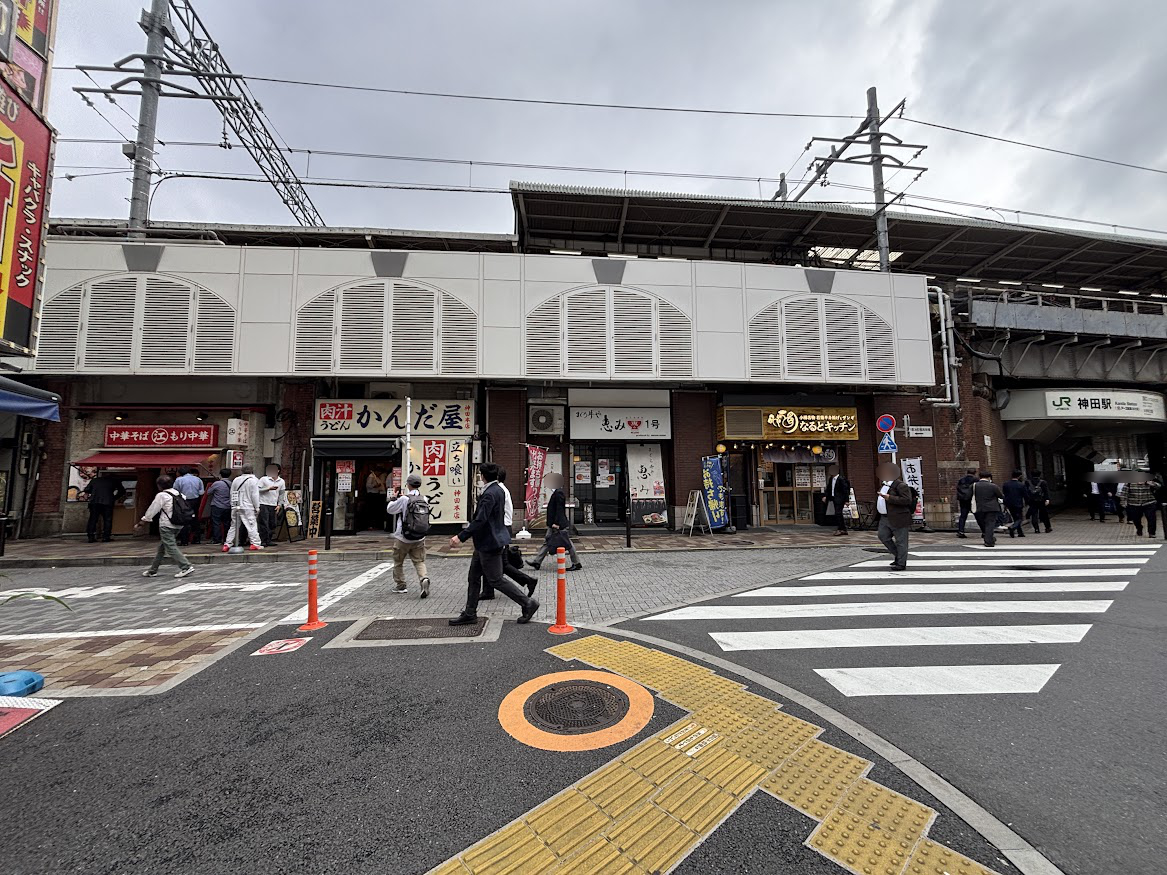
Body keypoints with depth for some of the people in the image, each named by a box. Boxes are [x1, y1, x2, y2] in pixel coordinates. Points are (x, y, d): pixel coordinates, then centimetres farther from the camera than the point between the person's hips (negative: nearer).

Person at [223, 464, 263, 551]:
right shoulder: (253, 480, -8)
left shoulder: (235, 480, 11)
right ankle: (255, 543, -2)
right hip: (248, 508, -6)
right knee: (252, 525, -2)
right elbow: (255, 495, -10)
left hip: (236, 507, 6)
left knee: (234, 526, 13)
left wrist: (233, 505, 22)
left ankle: (227, 544, 13)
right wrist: (257, 507, -3)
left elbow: (232, 494, 14)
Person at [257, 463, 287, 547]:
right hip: (264, 504, -4)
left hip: (273, 505, 4)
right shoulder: (264, 479, -1)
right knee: (264, 523, -7)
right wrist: (268, 488, -17)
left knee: (272, 524, 6)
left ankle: (268, 540, 16)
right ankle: (263, 541, -1)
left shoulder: (281, 481, 10)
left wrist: (279, 505, 7)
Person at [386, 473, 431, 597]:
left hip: (403, 538, -3)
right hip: (419, 538, 4)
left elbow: (390, 510, -6)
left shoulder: (404, 499, -17)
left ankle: (401, 585, 26)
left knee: (398, 562, 17)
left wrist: (394, 498, 11)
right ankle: (424, 579, -17)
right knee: (419, 561, 8)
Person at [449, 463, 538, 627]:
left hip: (490, 543, -10)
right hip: (484, 543, 10)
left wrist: (461, 537, -24)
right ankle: (469, 614, 27)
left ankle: (528, 603, 8)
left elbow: (480, 521, -27)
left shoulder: (489, 494, -23)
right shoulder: (499, 490, 7)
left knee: (496, 580, 0)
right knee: (473, 577, 16)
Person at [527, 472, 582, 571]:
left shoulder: (559, 493, -18)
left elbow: (559, 509, -22)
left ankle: (576, 564, 11)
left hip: (560, 525, -10)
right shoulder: (555, 492, 12)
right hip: (553, 524, 10)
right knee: (547, 542, 10)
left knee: (568, 544, 0)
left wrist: (556, 523, -24)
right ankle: (537, 562, 14)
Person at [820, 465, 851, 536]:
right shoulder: (831, 479, 11)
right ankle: (844, 529, 20)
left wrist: (846, 500, -14)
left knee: (838, 513, -11)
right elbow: (828, 488, 15)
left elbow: (846, 490, -12)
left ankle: (840, 529, -6)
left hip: (840, 499, -8)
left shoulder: (841, 479, -12)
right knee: (838, 514, 12)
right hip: (834, 498, 8)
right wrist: (825, 496, 2)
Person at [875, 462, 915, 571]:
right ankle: (898, 556, 26)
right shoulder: (884, 485, 17)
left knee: (900, 541, 0)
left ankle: (901, 563, 10)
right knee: (883, 537, 10)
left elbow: (907, 500, -23)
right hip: (885, 518, 9)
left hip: (898, 519, -9)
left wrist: (890, 498, -26)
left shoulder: (901, 485, -12)